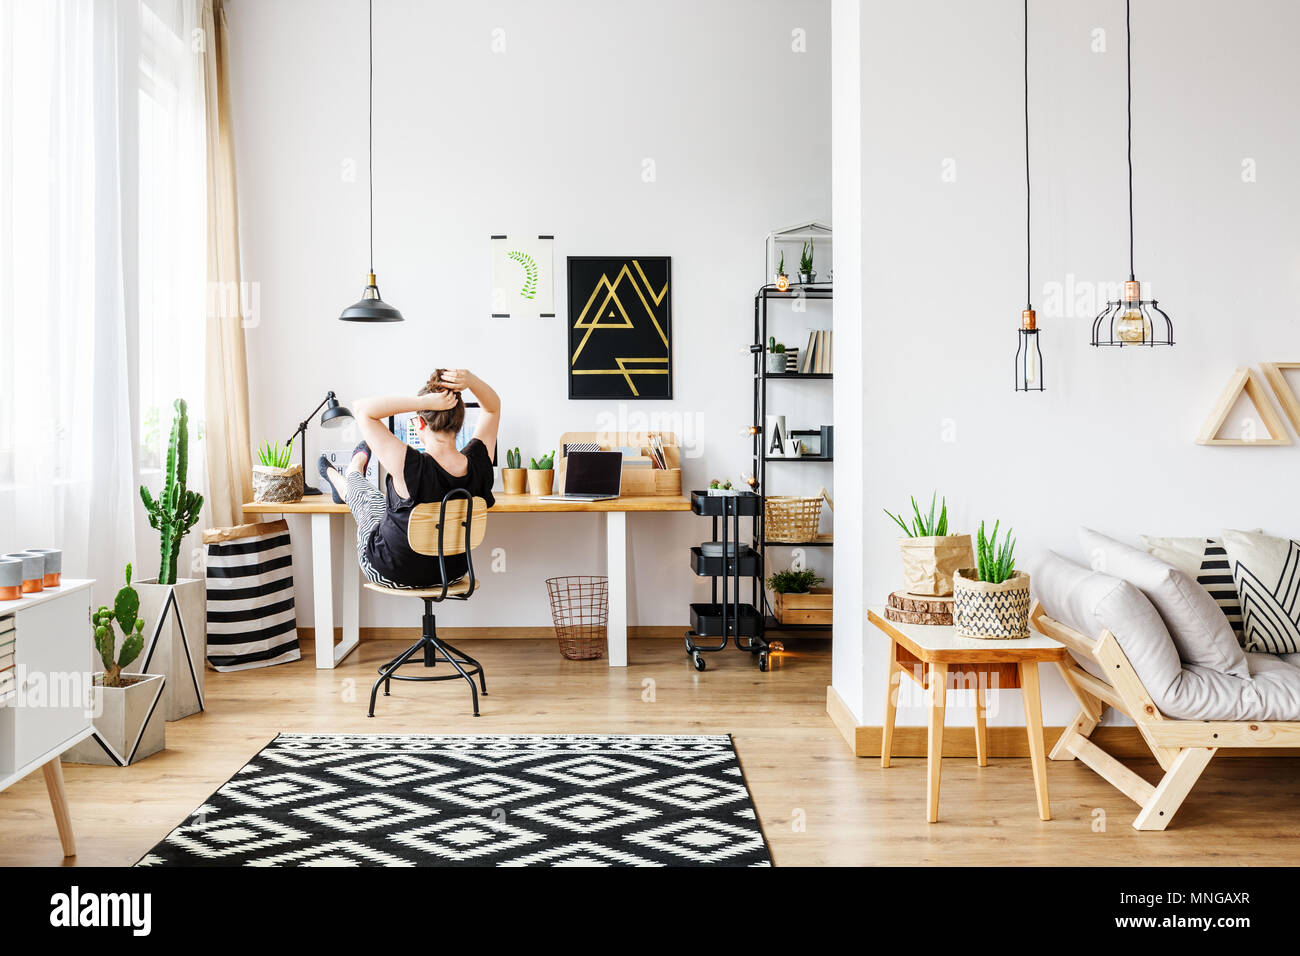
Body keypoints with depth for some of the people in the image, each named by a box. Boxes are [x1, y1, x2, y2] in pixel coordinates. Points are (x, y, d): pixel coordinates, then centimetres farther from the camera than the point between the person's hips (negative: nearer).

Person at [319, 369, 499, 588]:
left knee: (365, 496, 27)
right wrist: (470, 381, -23)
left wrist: (424, 401, -36)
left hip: (391, 575, -4)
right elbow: (493, 407, -3)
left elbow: (362, 408, -27)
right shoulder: (478, 463, -22)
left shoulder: (412, 467, -36)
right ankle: (343, 489, 65)